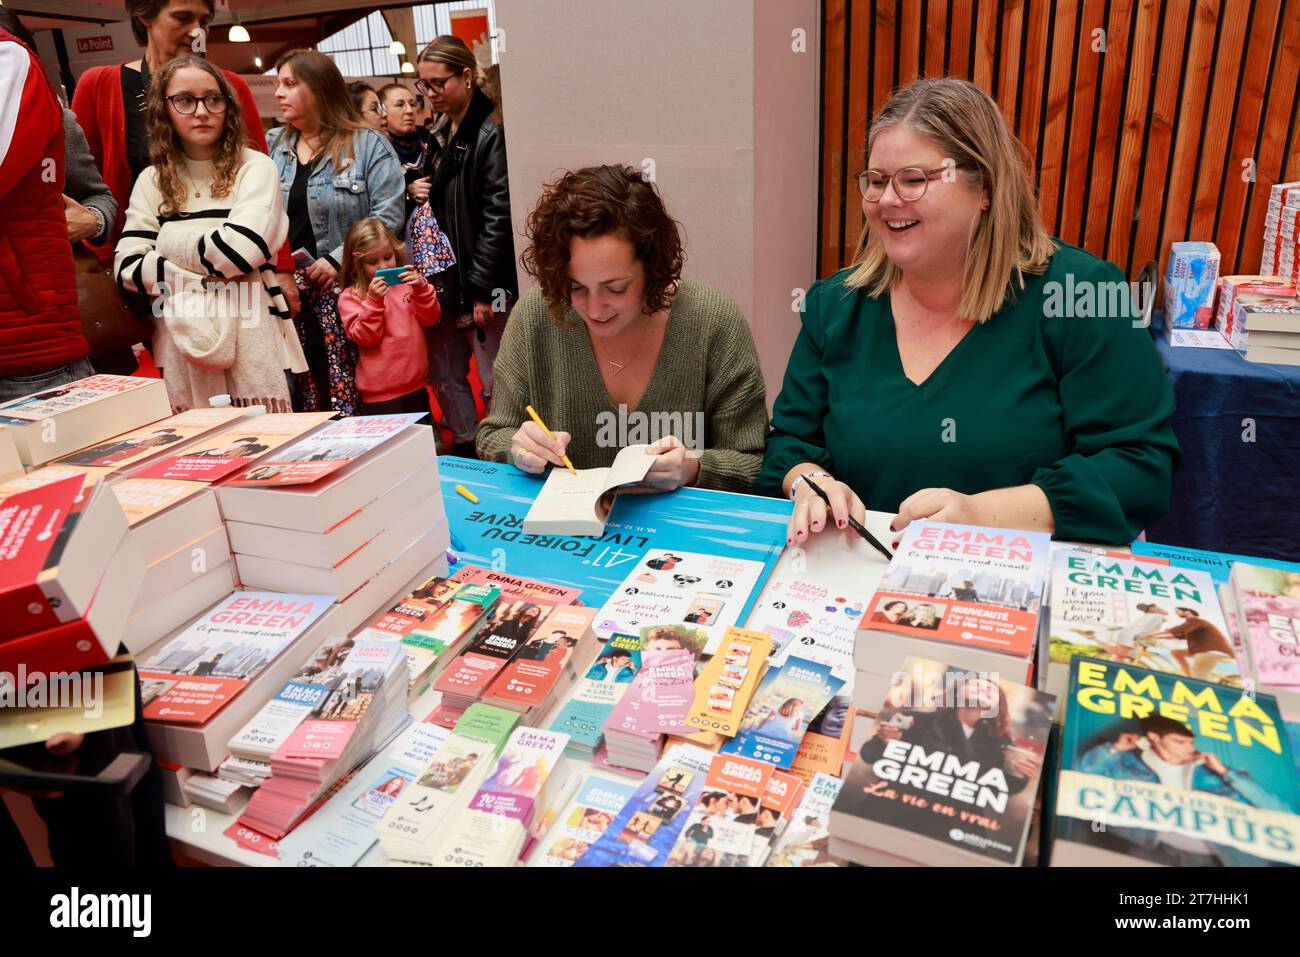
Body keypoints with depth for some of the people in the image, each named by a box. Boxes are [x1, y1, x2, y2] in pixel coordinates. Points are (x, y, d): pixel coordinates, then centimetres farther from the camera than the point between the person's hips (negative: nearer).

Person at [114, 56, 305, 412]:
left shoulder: (255, 167, -1)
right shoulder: (152, 181, 9)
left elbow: (243, 248, -17)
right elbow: (127, 269, 0)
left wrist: (166, 245, -3)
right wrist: (210, 272, -9)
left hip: (251, 339, -3)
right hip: (180, 344, 3)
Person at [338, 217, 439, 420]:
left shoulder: (406, 284, 7)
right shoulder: (350, 297, -4)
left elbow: (431, 319, 1)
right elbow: (365, 338, -12)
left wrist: (421, 288, -14)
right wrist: (373, 301, -23)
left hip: (417, 386, 4)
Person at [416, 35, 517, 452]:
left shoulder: (491, 133, -10)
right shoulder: (439, 137, 15)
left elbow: (498, 215, -16)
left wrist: (481, 286, -18)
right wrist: (418, 194, 3)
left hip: (485, 281, -8)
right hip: (445, 277, 9)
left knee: (495, 384, -1)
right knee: (445, 376, 12)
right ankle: (465, 449, 26)